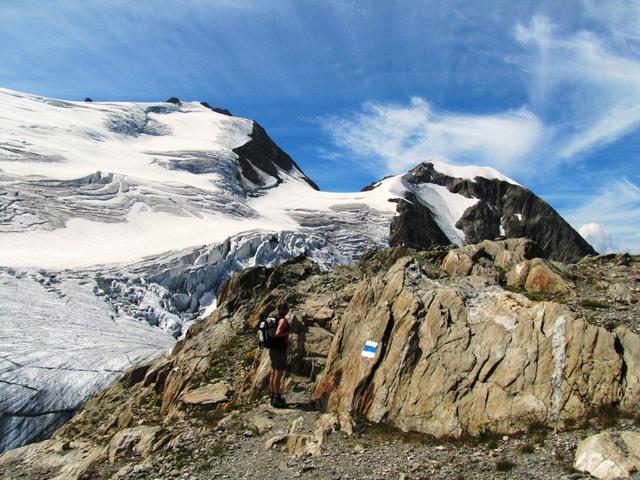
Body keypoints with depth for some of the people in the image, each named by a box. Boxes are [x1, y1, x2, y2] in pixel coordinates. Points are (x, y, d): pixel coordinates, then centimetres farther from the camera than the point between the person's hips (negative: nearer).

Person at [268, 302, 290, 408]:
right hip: (280, 350, -9)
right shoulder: (283, 320, -18)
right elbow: (278, 333, -33)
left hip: (273, 349, 9)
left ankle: (273, 397, 22)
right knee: (279, 374, -4)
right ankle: (277, 399, 1)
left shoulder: (274, 319, 9)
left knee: (273, 373, 13)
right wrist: (287, 331, -15)